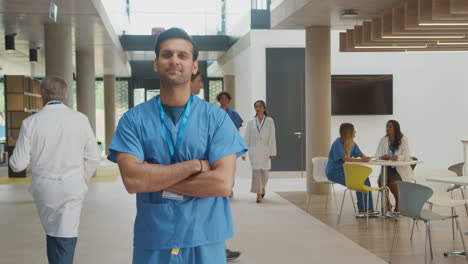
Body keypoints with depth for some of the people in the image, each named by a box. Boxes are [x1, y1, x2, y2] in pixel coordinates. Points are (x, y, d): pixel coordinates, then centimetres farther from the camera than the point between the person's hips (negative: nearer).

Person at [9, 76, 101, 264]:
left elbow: (18, 164, -6)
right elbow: (93, 158, -3)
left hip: (44, 188, 1)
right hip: (71, 188, -1)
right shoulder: (80, 119, -7)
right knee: (65, 238, 3)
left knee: (52, 232, 21)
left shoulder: (30, 123, -9)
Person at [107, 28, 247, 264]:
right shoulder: (133, 120, -2)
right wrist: (196, 165, -15)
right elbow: (132, 180, -14)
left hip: (205, 242, 0)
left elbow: (223, 183, -12)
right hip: (151, 244, 0)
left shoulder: (216, 118, -2)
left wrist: (155, 179, -12)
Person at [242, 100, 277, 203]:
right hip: (254, 149, 0)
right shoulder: (251, 122, 7)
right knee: (256, 171, -9)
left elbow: (272, 137, -1)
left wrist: (272, 152, -7)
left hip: (265, 150, 0)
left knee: (264, 172, 7)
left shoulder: (269, 121, 3)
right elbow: (246, 138, 7)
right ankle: (258, 195, -7)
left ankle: (263, 188, 36)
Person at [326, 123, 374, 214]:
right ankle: (362, 209, -12)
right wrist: (361, 160, -34)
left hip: (344, 171, 8)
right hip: (334, 173, -8)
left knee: (365, 177, -13)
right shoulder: (338, 143, -16)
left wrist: (365, 158, -19)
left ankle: (369, 208, -11)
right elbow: (345, 158, -27)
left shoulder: (352, 143, 8)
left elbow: (361, 155, 6)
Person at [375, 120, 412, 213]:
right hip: (387, 168, 3)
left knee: (392, 182, -28)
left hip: (400, 169, -3)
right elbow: (377, 154, 1)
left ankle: (398, 204, 1)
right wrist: (382, 157, -24)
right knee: (381, 180, -26)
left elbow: (407, 156, -17)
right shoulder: (383, 140, 3)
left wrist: (393, 158, -33)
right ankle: (387, 204, -3)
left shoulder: (403, 139, -8)